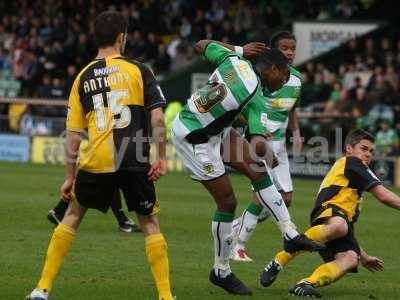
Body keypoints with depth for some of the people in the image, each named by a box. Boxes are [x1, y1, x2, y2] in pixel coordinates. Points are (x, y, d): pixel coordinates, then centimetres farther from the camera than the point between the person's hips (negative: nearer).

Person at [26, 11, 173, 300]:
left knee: (72, 216, 19)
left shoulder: (84, 77, 9)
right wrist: (161, 158, 2)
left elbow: (73, 134, 8)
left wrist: (70, 176, 14)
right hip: (135, 162, -1)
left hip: (96, 161, 1)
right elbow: (158, 116, -4)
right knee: (150, 223, 14)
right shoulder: (139, 70, 4)